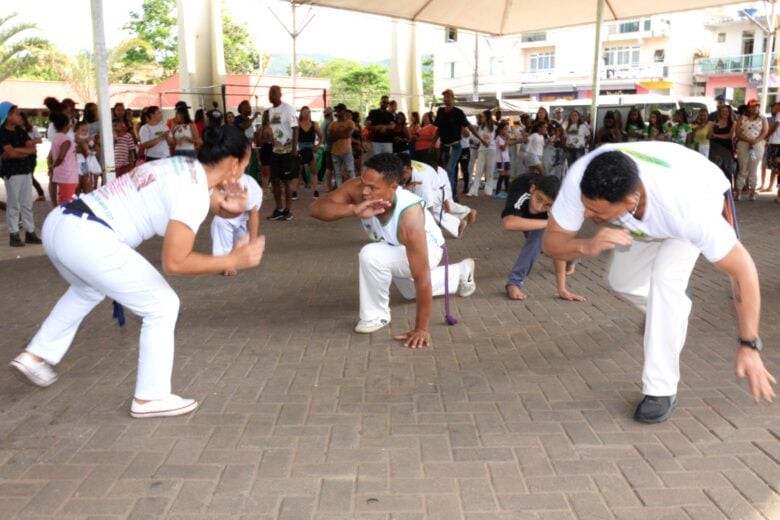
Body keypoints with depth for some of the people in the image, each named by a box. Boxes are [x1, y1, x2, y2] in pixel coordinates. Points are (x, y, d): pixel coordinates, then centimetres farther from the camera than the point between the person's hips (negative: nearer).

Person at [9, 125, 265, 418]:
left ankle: (36, 356, 46)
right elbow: (174, 263, -17)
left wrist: (229, 207, 5)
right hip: (89, 238, -10)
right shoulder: (194, 191, -12)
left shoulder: (183, 166, 14)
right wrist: (232, 261, -10)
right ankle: (150, 398, 12)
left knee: (88, 290, 39)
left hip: (59, 222, 10)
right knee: (162, 306, 3)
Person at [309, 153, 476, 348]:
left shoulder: (409, 217, -45)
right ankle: (462, 271, 55)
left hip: (427, 248, -7)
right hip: (395, 249, 7)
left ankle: (376, 315, -9)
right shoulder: (358, 188, -33)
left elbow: (421, 277, -43)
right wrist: (353, 209, -59)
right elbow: (315, 208, -42)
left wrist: (421, 328, -41)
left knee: (371, 256, -35)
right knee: (411, 291, 33)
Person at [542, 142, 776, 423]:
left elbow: (742, 267, -35)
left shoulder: (687, 207, -47)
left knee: (664, 277, -26)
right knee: (621, 281, 11)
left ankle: (661, 389, -12)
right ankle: (669, 312, 46)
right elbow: (552, 241, -30)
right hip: (646, 214, 4)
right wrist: (587, 246, -53)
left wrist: (749, 345, -35)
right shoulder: (580, 179, -41)